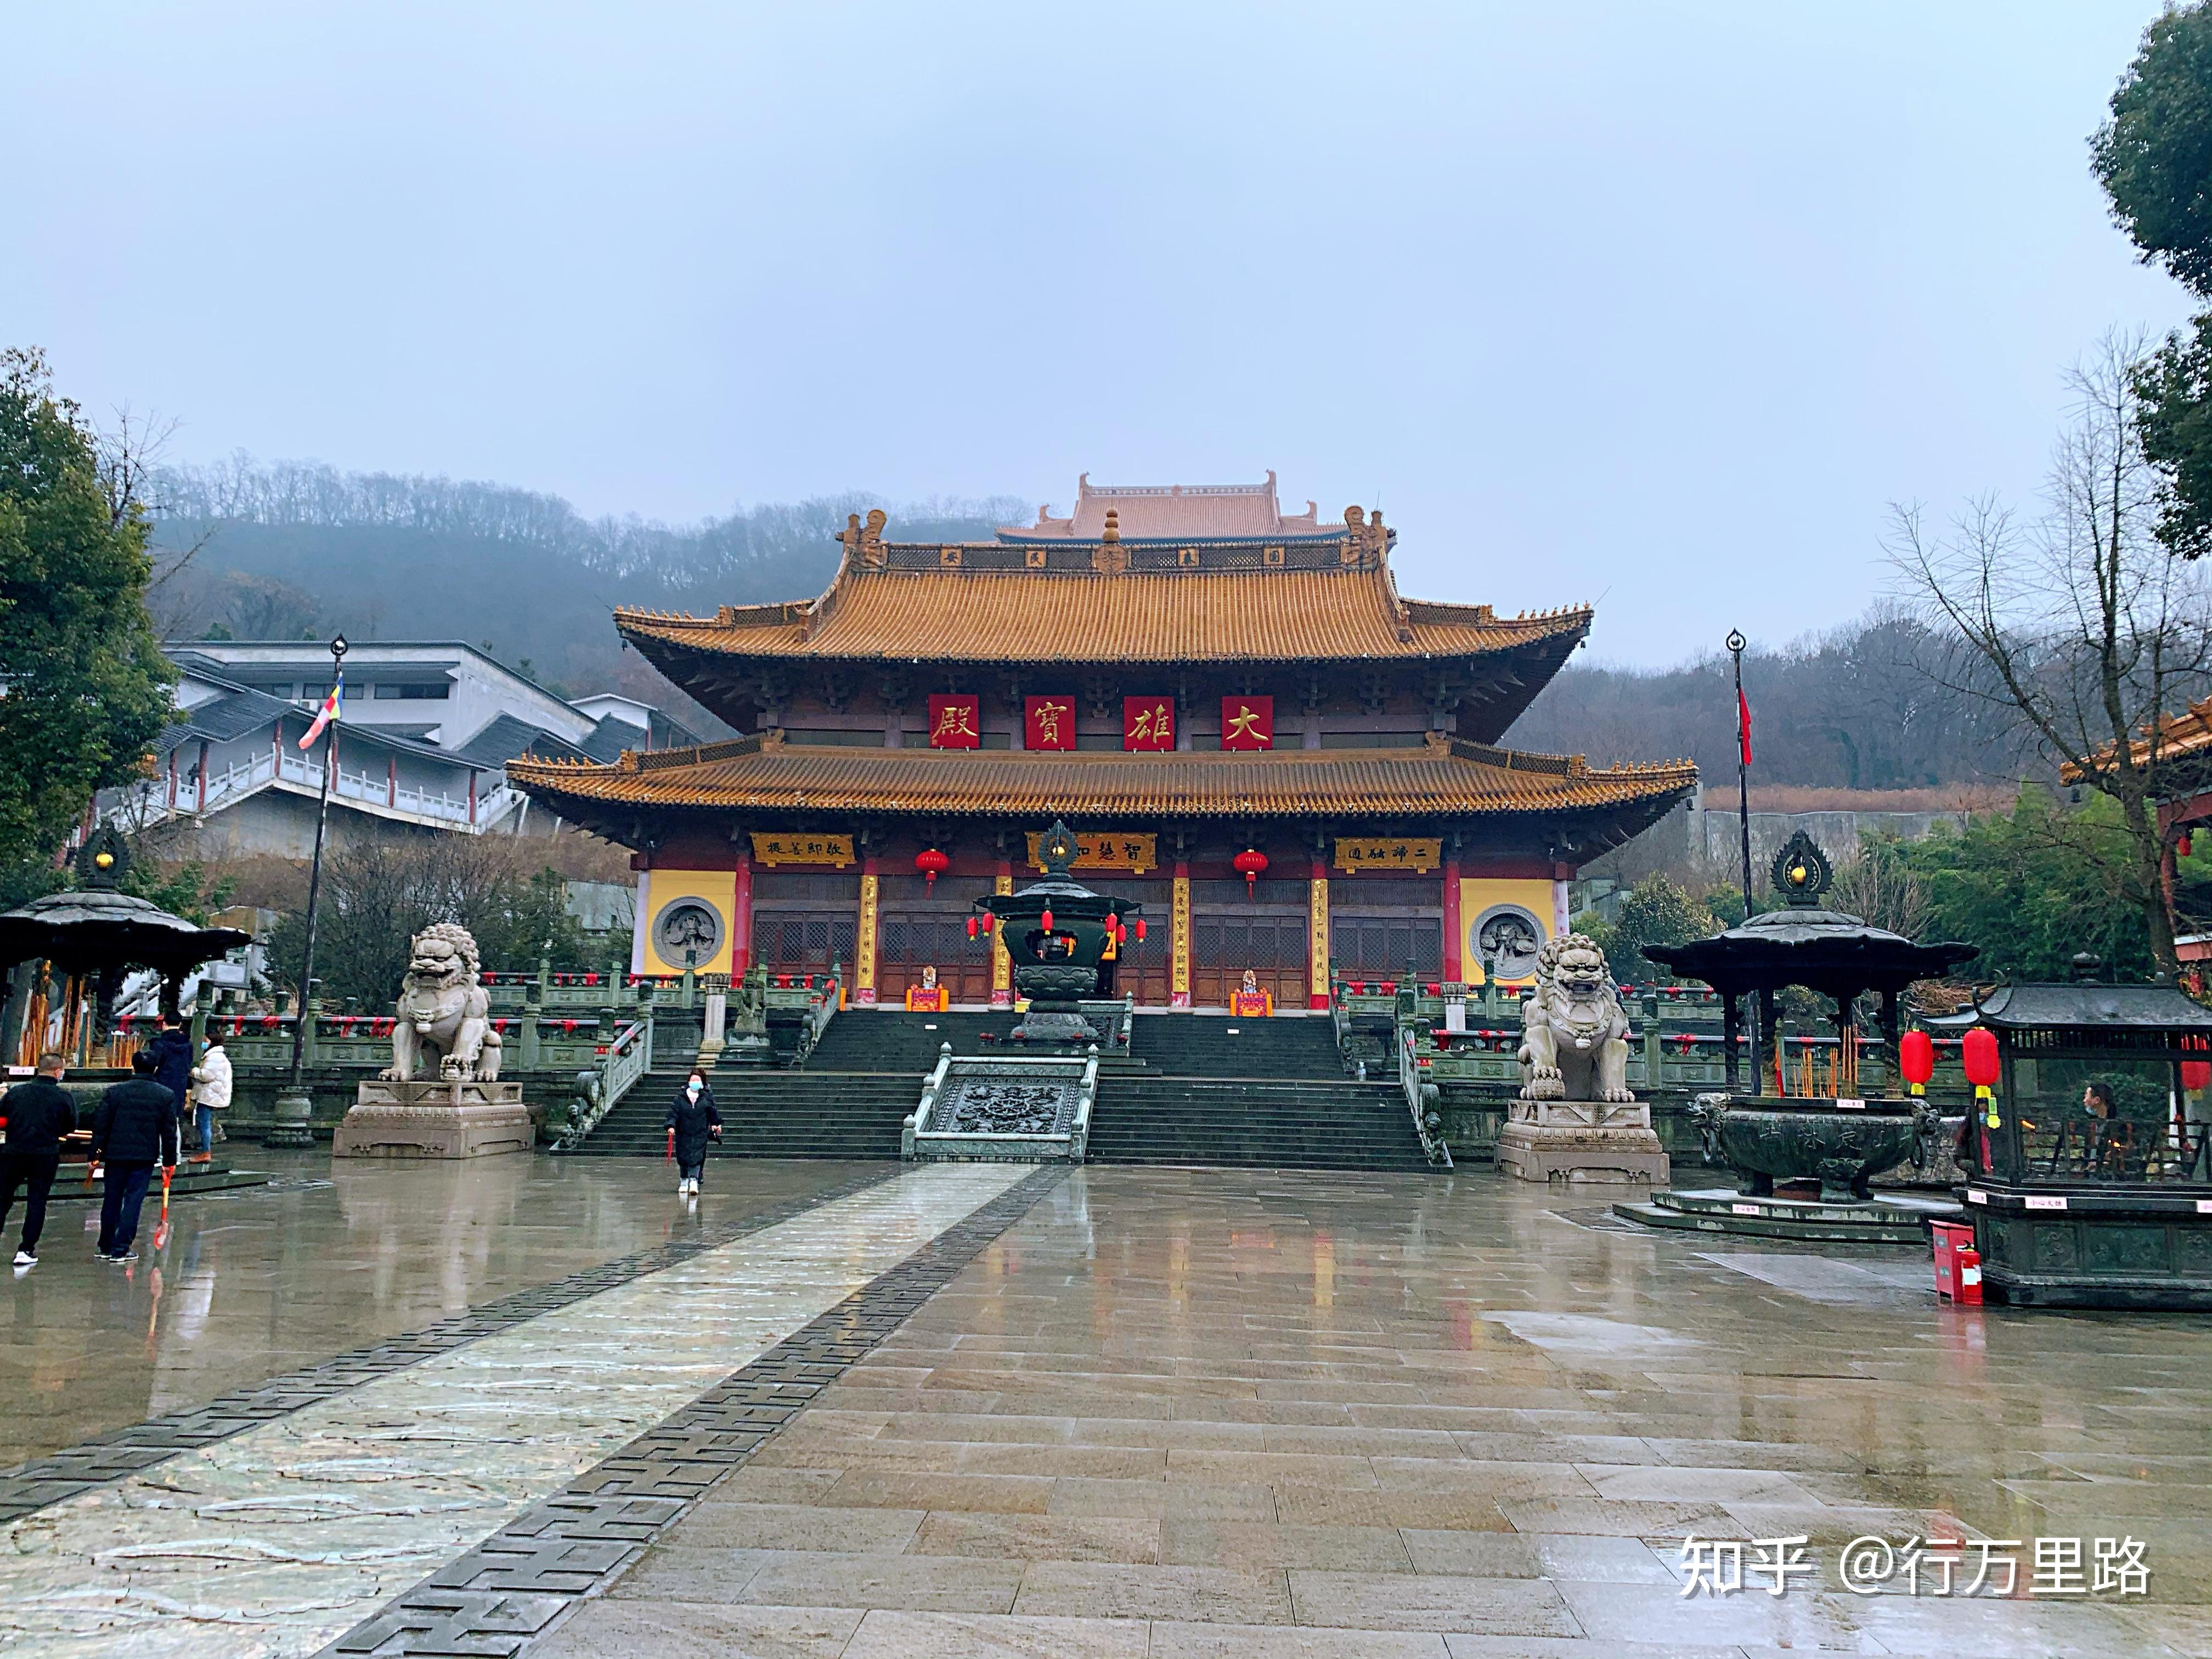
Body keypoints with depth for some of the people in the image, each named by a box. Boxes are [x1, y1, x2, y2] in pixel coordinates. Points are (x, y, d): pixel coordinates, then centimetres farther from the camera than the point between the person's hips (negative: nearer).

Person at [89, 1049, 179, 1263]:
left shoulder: (114, 1092, 0)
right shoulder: (167, 1096, -2)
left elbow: (100, 1125, 1)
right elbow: (169, 1131, 0)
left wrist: (96, 1154, 8)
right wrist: (169, 1160, 7)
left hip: (116, 1154, 2)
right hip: (145, 1157, -2)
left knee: (112, 1200, 13)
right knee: (133, 1201, 2)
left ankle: (106, 1248, 23)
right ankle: (120, 1250, 2)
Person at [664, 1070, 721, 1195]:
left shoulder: (707, 1097, 3)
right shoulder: (680, 1097, -1)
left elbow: (713, 1112, 16)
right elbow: (673, 1111, -3)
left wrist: (716, 1124, 23)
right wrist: (671, 1125, -15)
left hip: (700, 1134, 0)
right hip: (683, 1134, 1)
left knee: (697, 1157, -11)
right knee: (683, 1157, 6)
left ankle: (694, 1180, -12)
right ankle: (684, 1181, 20)